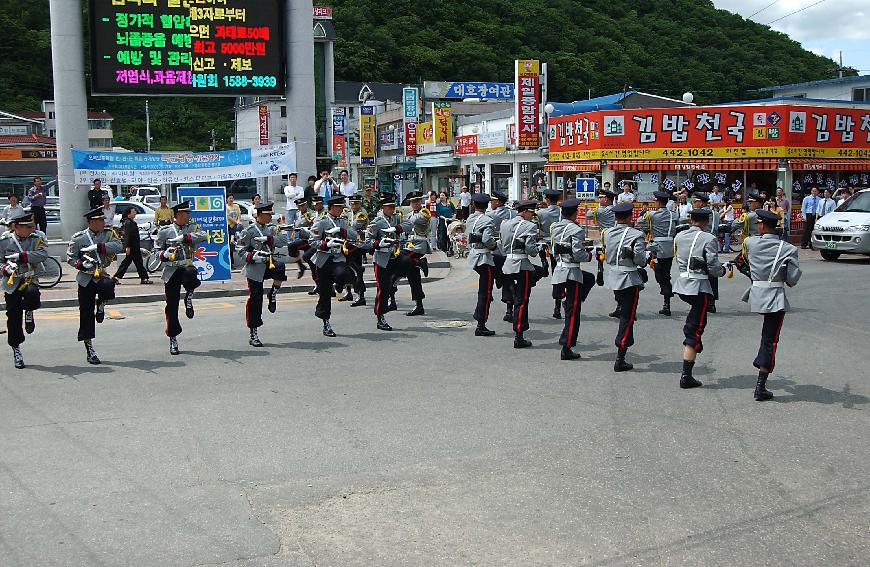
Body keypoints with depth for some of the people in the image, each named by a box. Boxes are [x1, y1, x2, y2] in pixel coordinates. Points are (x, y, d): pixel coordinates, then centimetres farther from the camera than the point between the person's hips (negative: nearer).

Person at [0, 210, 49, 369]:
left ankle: (29, 313, -3)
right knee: (13, 317, 2)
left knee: (32, 292, -36)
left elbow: (43, 254, -19)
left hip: (30, 279, -1)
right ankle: (16, 350, 18)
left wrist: (20, 256, -25)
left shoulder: (37, 238, -3)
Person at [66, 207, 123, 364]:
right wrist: (81, 265, -17)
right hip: (86, 279, -1)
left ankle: (101, 304, -2)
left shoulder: (108, 233, 3)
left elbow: (119, 246, -15)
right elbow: (70, 257, 2)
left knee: (108, 285, -36)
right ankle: (89, 349, 11)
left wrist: (97, 247, -22)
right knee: (86, 314, 0)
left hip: (102, 275, 1)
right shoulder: (79, 238, -2)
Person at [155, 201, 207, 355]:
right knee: (171, 306, 1)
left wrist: (184, 237, -21)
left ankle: (189, 296, -6)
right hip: (171, 272, 0)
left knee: (190, 274, -38)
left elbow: (203, 236, -12)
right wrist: (164, 254, -14)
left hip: (187, 266, 0)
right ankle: (173, 340, 13)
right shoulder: (165, 231, 5)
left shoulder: (192, 228, 9)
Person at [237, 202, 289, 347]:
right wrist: (253, 257, -23)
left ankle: (273, 294, -4)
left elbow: (284, 241, -5)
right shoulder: (249, 231, -4)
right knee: (255, 299, -3)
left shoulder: (271, 229, 10)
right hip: (255, 269, -4)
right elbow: (240, 251, -5)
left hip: (269, 264, 4)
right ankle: (253, 335, 7)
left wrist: (268, 239, -18)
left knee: (280, 268, -32)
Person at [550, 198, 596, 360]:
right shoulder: (576, 230, -17)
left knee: (589, 278, 34)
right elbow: (578, 254, -23)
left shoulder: (555, 227, 7)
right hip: (572, 272, -8)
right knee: (572, 312, 0)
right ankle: (566, 349, 3)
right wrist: (588, 255, -1)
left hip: (559, 269, 8)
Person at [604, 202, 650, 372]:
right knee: (627, 318, -1)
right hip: (629, 280, -5)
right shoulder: (636, 235, -14)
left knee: (623, 313, 27)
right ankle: (620, 360, -1)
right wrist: (647, 254, 3)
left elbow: (606, 257, 10)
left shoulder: (607, 233, 3)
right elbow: (640, 260, -17)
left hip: (613, 278, 6)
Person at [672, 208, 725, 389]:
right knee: (694, 333, -2)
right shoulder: (709, 239, -11)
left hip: (682, 284, 6)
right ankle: (686, 377, -1)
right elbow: (713, 267, -13)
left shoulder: (679, 237, 7)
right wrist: (722, 271, 7)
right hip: (699, 287, -6)